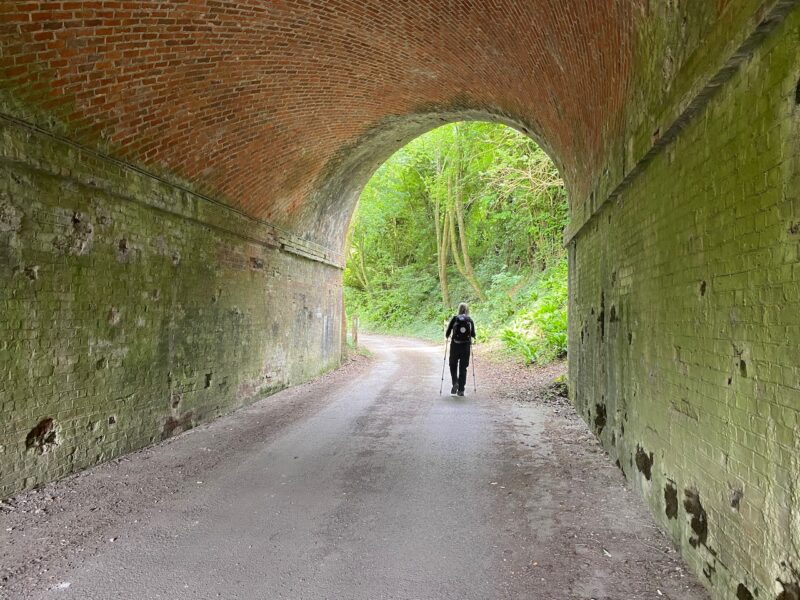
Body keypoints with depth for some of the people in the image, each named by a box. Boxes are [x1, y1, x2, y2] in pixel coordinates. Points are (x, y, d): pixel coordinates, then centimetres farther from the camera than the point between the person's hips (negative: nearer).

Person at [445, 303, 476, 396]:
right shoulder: (470, 320, 5)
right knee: (463, 367, 10)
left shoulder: (454, 319, 0)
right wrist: (471, 342, 24)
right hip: (466, 346, 1)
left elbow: (447, 333, -1)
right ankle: (461, 390, 8)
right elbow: (473, 336, 4)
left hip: (455, 345, -1)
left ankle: (455, 383, -9)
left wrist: (447, 338, 20)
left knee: (453, 365, 14)